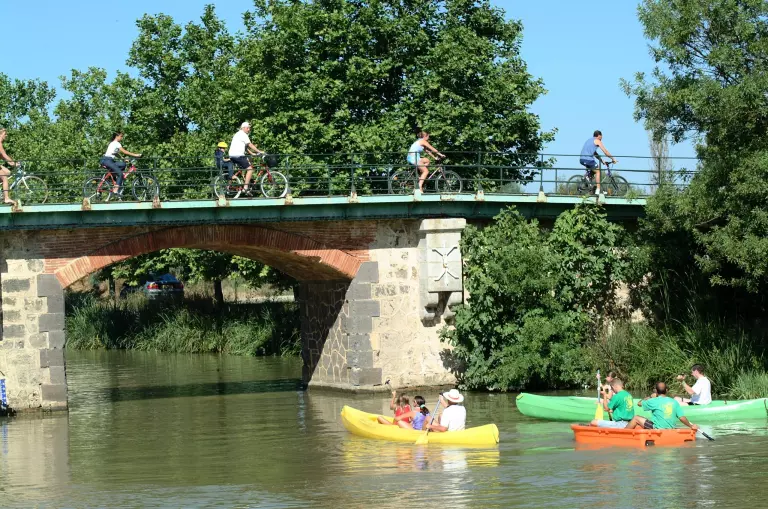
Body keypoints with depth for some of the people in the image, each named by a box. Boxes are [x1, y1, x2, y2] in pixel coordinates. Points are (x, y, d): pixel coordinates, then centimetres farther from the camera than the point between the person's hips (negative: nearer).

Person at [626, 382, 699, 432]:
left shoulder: (654, 401, -10)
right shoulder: (674, 402, 1)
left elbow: (639, 404, 7)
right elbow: (682, 418, -2)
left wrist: (650, 397, 25)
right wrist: (691, 426, 13)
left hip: (657, 429, -5)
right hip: (670, 429, 5)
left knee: (636, 418, 9)